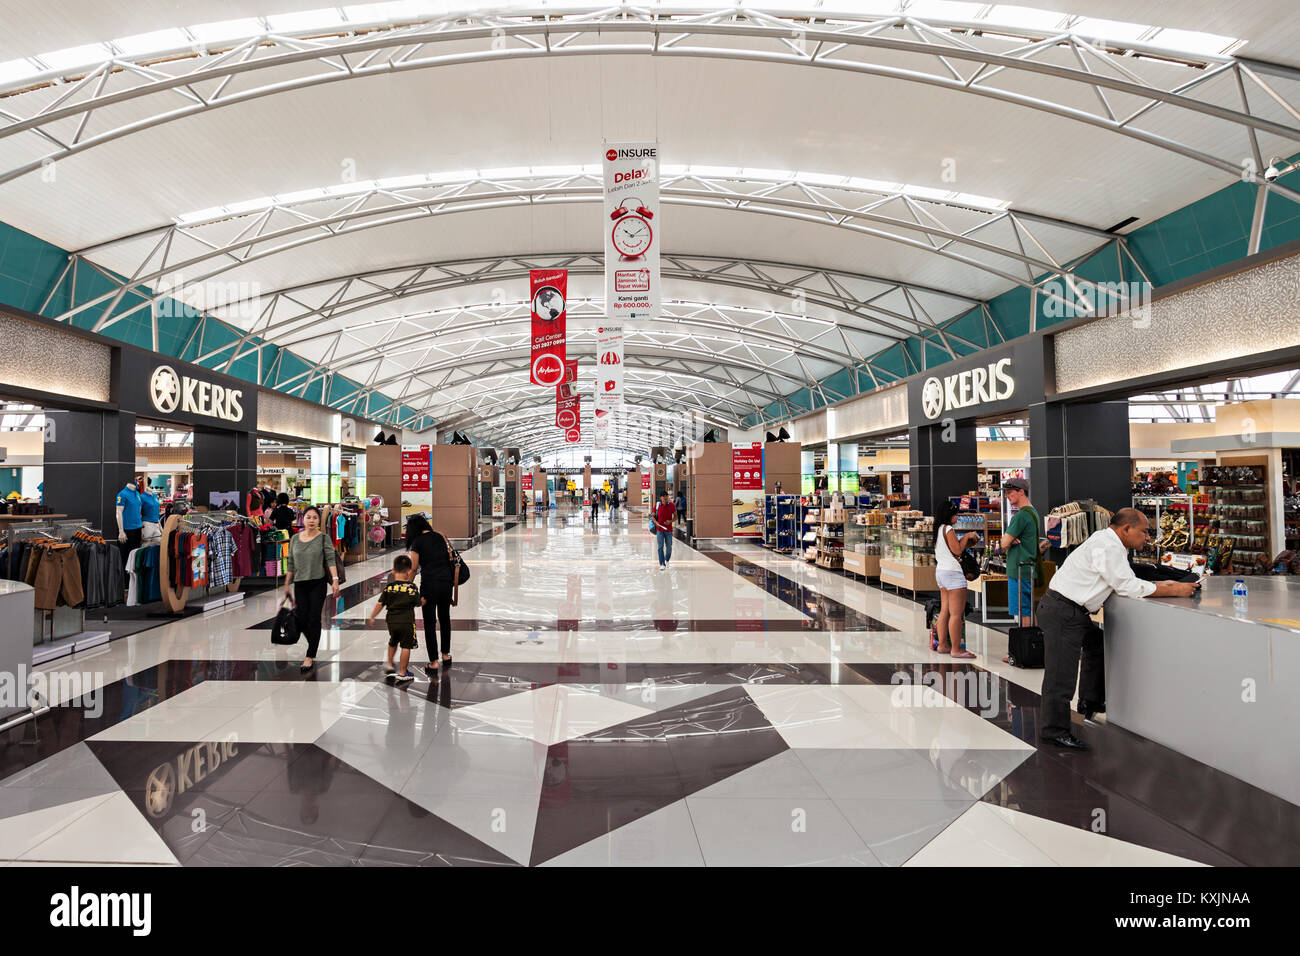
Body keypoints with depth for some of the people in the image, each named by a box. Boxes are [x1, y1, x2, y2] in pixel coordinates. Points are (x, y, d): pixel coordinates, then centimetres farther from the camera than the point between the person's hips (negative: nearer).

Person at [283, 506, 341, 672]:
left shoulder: (324, 538, -2)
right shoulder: (295, 539, 8)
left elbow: (330, 560, -11)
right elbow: (291, 564, 12)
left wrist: (335, 580, -22)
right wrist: (287, 585, 10)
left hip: (318, 583, -3)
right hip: (300, 584, 3)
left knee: (314, 619, -4)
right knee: (301, 619, 3)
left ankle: (310, 657, 3)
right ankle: (315, 645, 29)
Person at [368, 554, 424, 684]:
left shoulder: (389, 587, -3)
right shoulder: (412, 588, -8)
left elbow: (380, 604, 0)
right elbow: (419, 603, 3)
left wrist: (372, 617, 11)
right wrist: (424, 600, 25)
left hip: (391, 622, 4)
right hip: (407, 622, -3)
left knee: (393, 643, 28)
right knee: (406, 646, 5)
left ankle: (389, 663, 36)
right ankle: (402, 673, 9)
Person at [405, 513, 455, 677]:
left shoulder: (417, 541, -2)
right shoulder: (440, 537, 12)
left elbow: (413, 568, -2)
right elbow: (449, 558, 9)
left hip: (430, 584, -5)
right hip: (446, 582, 5)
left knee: (430, 623, 3)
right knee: (445, 619, 19)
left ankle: (434, 664, 5)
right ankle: (446, 656, 29)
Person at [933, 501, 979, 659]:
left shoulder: (938, 530, 16)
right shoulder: (948, 529, -12)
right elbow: (957, 550, -13)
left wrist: (965, 540, 17)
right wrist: (967, 536, -2)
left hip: (940, 571, 10)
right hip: (952, 572, -10)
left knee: (945, 611, 11)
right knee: (957, 613, -7)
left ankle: (943, 645, 14)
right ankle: (956, 649, -6)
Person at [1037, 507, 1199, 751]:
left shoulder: (1112, 544, 15)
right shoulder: (1107, 547, -17)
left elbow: (1128, 581, 18)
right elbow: (1127, 587, -17)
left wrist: (1163, 584, 6)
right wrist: (1173, 592, -9)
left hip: (1073, 611, 11)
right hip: (1062, 611, -11)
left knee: (1097, 645, 29)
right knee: (1061, 673, -6)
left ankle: (1090, 702, 45)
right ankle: (1055, 730, 3)